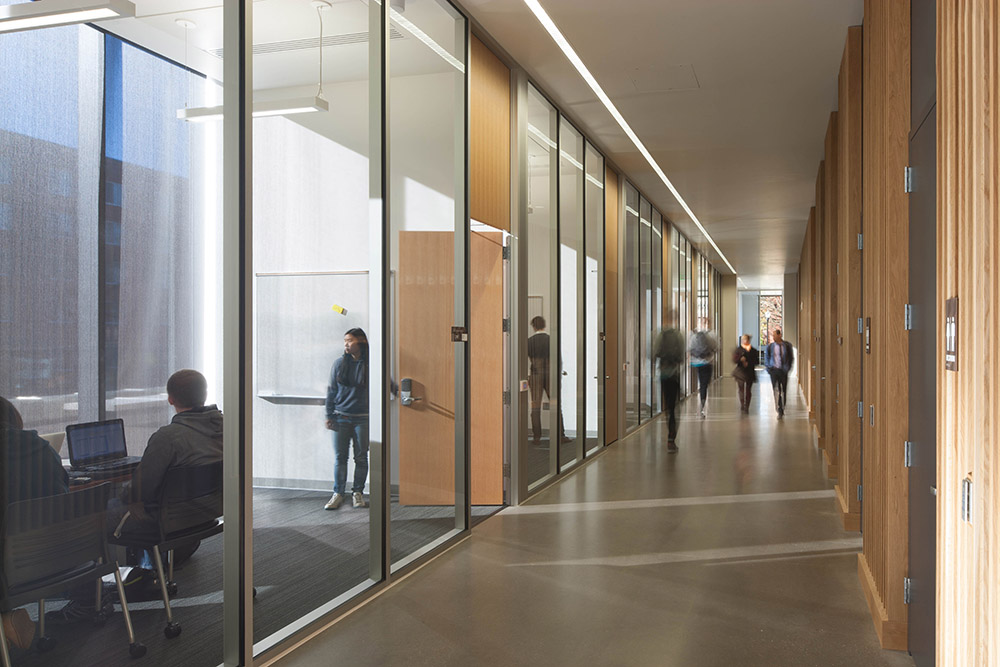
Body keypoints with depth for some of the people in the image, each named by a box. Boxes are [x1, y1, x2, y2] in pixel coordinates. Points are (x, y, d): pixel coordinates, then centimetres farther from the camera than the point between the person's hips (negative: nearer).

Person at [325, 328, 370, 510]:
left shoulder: (369, 364, -2)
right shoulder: (339, 364, 5)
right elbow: (331, 390, 8)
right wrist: (329, 416, 6)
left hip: (363, 418, -1)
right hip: (341, 418, 2)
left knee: (361, 457, 5)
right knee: (340, 457, 3)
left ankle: (358, 492, 17)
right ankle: (338, 493, 11)